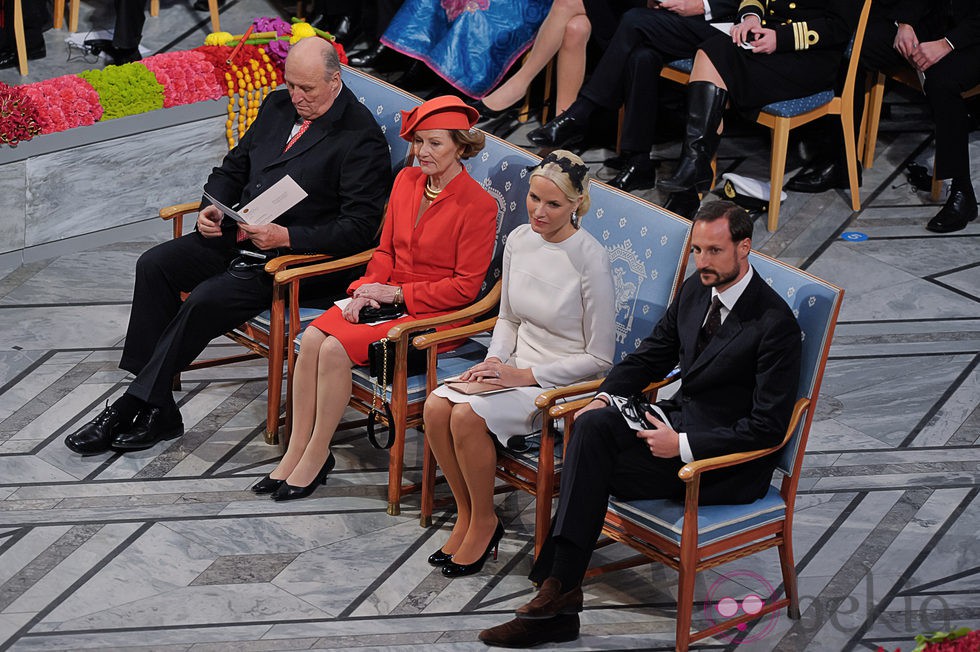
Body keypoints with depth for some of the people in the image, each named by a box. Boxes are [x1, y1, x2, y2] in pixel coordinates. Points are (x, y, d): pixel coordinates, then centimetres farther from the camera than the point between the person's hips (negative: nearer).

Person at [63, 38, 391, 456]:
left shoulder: (362, 138, -12)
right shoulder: (278, 106, 11)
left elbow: (359, 228, -18)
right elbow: (234, 166, 22)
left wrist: (285, 237, -25)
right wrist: (212, 209, 1)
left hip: (291, 256, -8)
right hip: (237, 234, 8)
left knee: (206, 300, -27)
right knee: (154, 265, -12)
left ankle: (136, 405, -14)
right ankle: (157, 411, -12)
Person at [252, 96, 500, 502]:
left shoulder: (478, 205, -12)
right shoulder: (406, 180, 8)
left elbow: (465, 286, -13)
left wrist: (396, 293, -15)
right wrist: (368, 289, -4)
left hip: (436, 313, -6)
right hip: (388, 297, 7)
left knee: (336, 349, -25)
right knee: (311, 339, -19)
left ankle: (317, 455, -9)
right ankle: (296, 451, -11)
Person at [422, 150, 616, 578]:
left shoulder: (590, 259, -18)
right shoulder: (519, 240, 2)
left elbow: (599, 358, -14)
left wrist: (526, 376, -16)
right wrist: (495, 360, -2)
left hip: (567, 383, -6)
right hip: (516, 369, 7)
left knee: (468, 416, -27)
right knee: (436, 407, -18)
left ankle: (484, 522, -5)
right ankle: (466, 514, -1)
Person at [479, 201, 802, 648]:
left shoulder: (775, 322, -17)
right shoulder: (696, 291, 7)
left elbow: (768, 426, -19)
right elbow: (651, 354, 18)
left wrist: (683, 444, -23)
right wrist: (605, 397, -1)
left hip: (730, 463, -7)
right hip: (678, 418, 7)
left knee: (590, 463, -22)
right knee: (592, 426, -22)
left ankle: (559, 592, -14)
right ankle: (558, 592, -26)